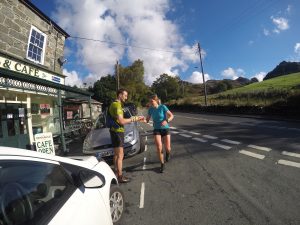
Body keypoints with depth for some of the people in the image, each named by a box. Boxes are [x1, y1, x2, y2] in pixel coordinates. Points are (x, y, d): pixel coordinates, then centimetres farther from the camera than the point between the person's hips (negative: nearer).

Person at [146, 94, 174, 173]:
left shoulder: (163, 107, -14)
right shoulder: (150, 109, -4)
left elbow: (171, 116, -10)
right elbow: (147, 120, 0)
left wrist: (167, 121, -29)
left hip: (165, 129, -2)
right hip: (157, 130, 2)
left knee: (167, 148, -4)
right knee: (159, 148, -11)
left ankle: (168, 152, 36)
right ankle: (162, 164, 10)